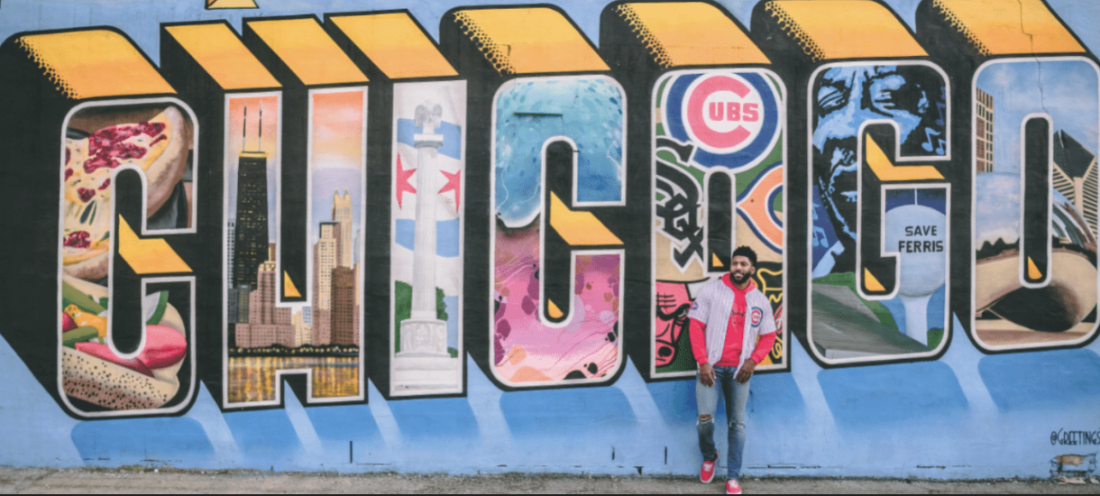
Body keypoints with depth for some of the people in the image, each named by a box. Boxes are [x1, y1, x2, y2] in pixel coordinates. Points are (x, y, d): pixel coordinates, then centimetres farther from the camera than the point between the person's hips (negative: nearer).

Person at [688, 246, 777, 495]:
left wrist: (753, 360, -6)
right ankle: (709, 456, 18)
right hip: (712, 366, -2)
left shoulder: (760, 300, 6)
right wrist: (703, 361, -11)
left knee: (737, 423, 4)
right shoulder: (712, 290, -3)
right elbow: (696, 325, -3)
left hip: (739, 369, 2)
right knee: (705, 417, -12)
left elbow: (768, 336, 11)